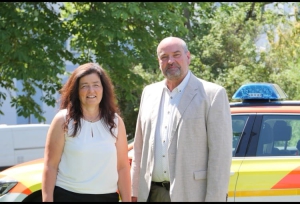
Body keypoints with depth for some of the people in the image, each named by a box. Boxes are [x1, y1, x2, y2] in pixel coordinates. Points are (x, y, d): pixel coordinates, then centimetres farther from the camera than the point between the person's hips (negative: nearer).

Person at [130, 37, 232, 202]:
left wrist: (215, 198, -14)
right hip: (152, 194, 5)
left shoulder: (213, 94, -3)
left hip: (191, 194, -5)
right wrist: (135, 191, 11)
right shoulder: (149, 93, 14)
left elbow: (220, 154, -8)